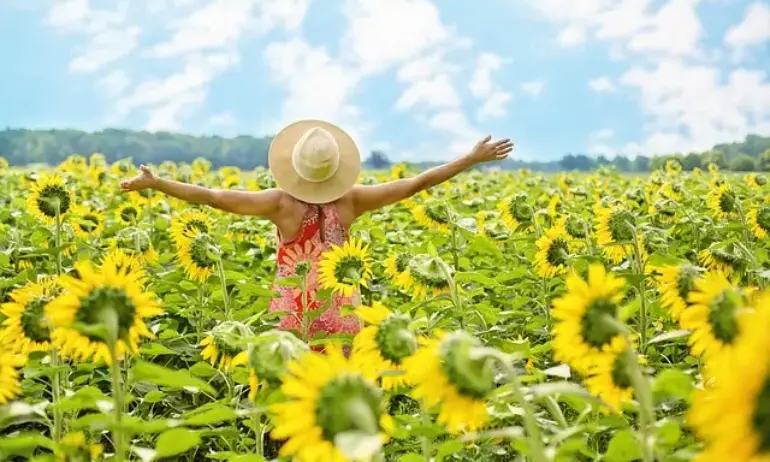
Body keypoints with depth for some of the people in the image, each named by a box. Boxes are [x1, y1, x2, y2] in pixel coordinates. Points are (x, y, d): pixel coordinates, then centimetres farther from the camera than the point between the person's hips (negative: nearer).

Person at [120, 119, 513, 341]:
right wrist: (473, 159, 2)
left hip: (293, 314, -2)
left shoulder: (282, 203, -15)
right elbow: (415, 184, -5)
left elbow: (214, 197, -16)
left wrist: (153, 183, -10)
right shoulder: (350, 201, -10)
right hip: (340, 313, 2)